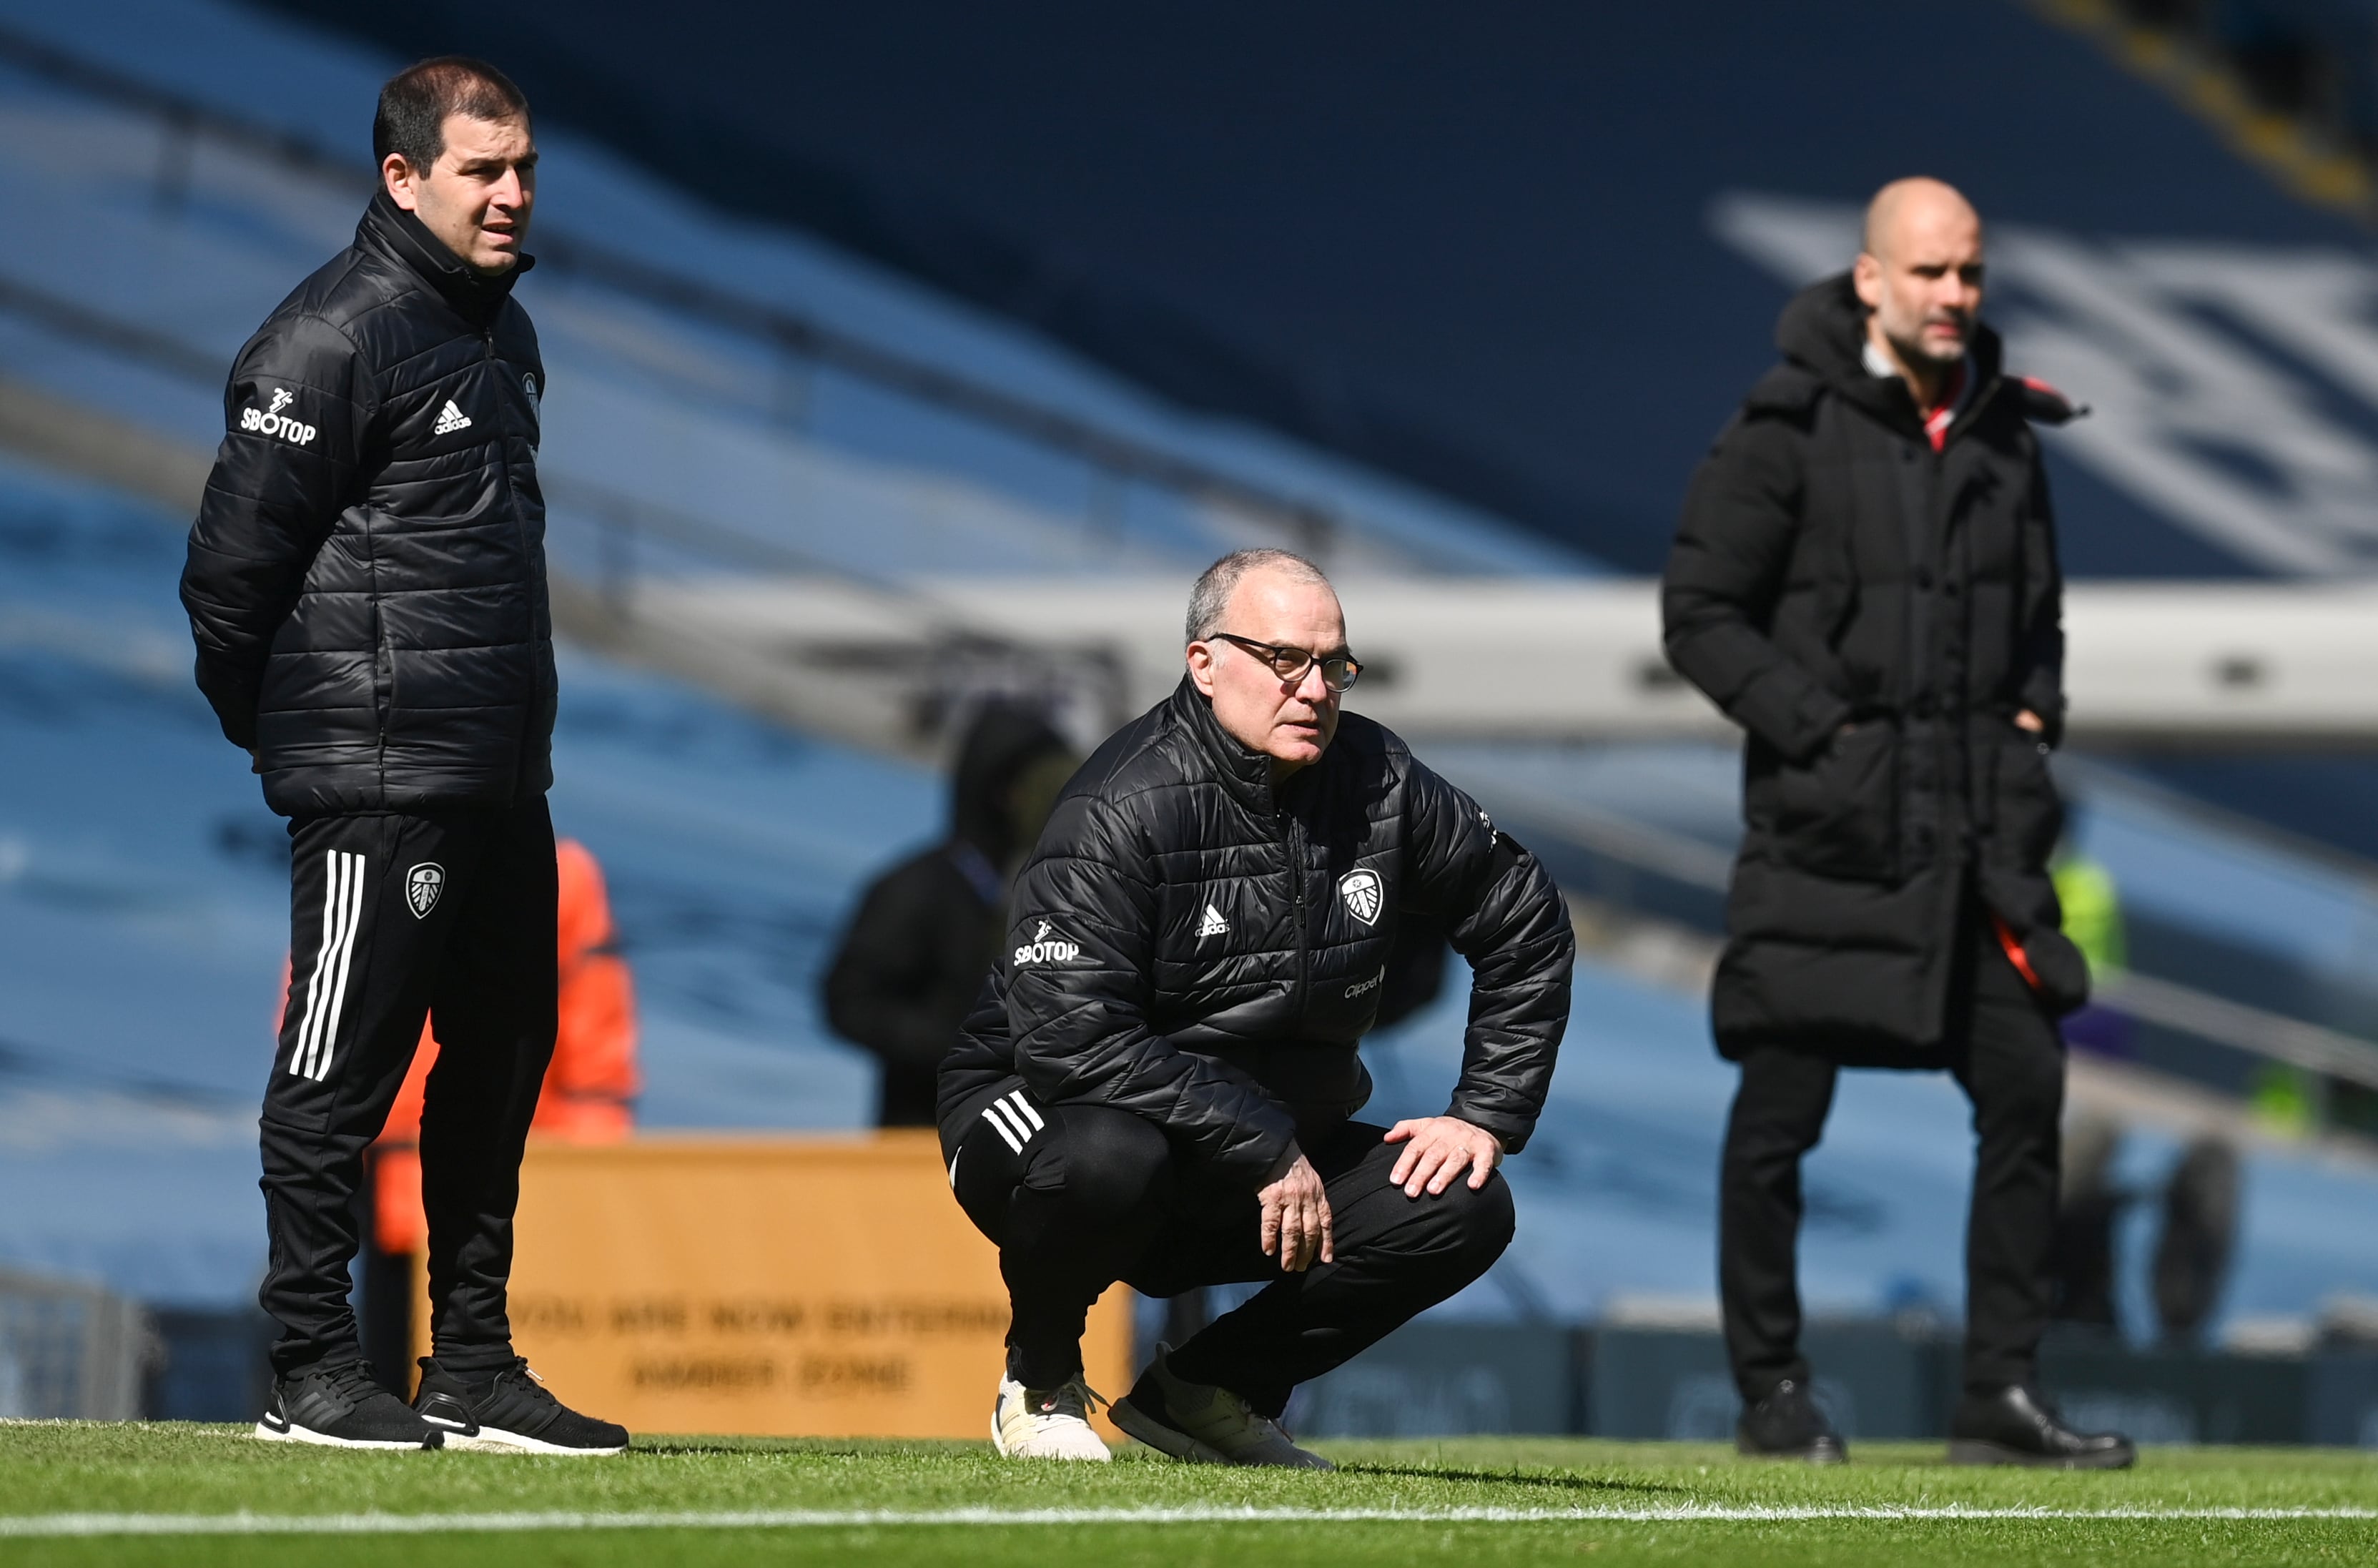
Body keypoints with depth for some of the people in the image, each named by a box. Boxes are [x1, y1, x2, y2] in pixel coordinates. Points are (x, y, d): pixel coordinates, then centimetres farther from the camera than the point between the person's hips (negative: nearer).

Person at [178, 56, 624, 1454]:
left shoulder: (503, 331, 16)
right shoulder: (333, 338, -12)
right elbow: (233, 559, -13)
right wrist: (277, 727, -1)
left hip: (501, 778, 9)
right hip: (379, 783, -9)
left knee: (502, 1057, 11)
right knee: (345, 1066, -4)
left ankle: (474, 1366, 18)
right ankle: (314, 1373, 1)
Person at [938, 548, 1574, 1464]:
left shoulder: (1379, 783, -2)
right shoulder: (1124, 809, -21)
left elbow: (1526, 925, 13)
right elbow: (1071, 1041, -30)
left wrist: (1487, 1116, 2)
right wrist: (1265, 1152, -30)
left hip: (1275, 1149, 6)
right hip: (1045, 1110, -6)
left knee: (1465, 1209, -10)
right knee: (1105, 1160, -40)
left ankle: (1203, 1389, 5)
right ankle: (1039, 1380, -6)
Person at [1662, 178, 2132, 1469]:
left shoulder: (2004, 435, 12)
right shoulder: (1786, 430, -6)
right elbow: (1701, 613, -7)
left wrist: (2032, 719, 7)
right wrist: (1826, 731, -13)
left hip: (1976, 829, 5)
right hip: (1821, 829, -5)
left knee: (2027, 1089, 2)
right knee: (1778, 1111, -1)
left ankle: (2001, 1397, 8)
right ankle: (1771, 1391, 11)